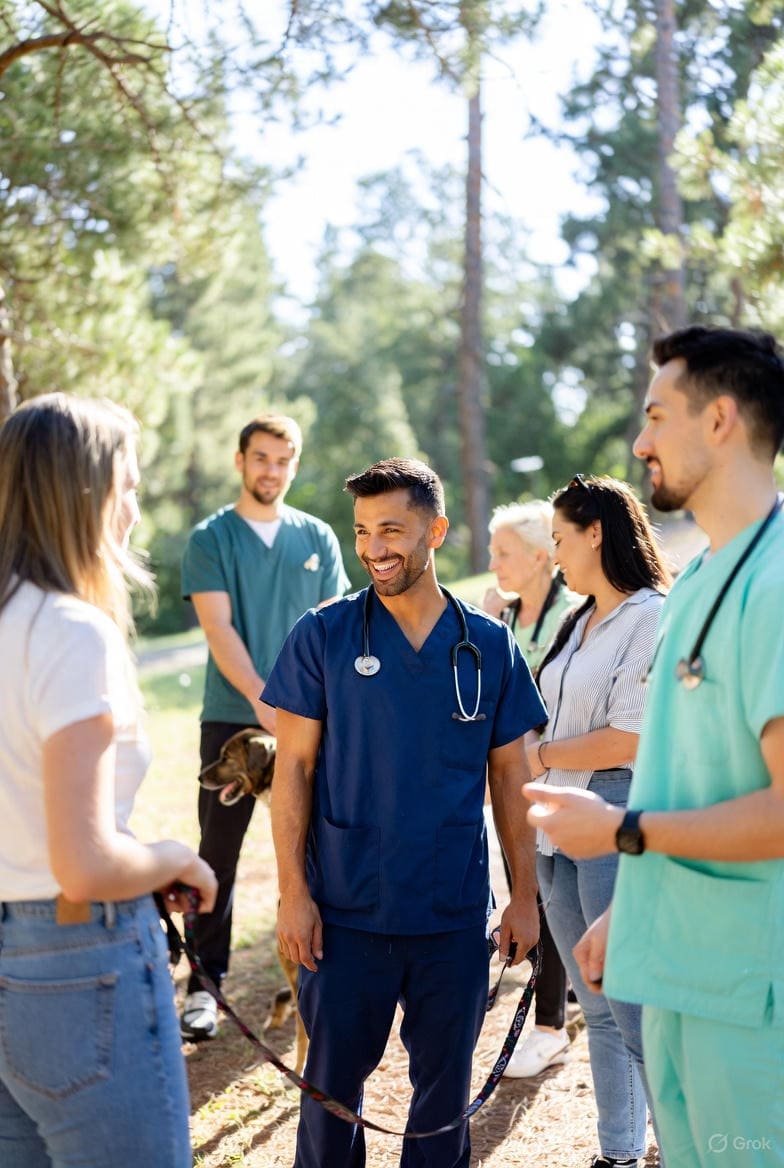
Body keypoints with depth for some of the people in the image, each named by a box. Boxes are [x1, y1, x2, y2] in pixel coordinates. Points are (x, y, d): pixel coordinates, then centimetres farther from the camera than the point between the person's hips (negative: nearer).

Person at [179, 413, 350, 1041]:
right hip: (233, 717, -2)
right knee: (220, 851, -1)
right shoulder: (211, 538, 1)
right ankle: (206, 982, 5)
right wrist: (262, 697, -19)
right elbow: (218, 627, -8)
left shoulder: (318, 538, 9)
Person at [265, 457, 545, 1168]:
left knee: (445, 1081, 13)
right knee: (334, 1077, 9)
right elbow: (294, 769, -2)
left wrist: (525, 896, 6)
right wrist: (294, 891, -7)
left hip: (456, 916, 1)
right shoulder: (322, 638, -3)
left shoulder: (490, 647, 1)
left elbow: (510, 780, 7)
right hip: (346, 913, -1)